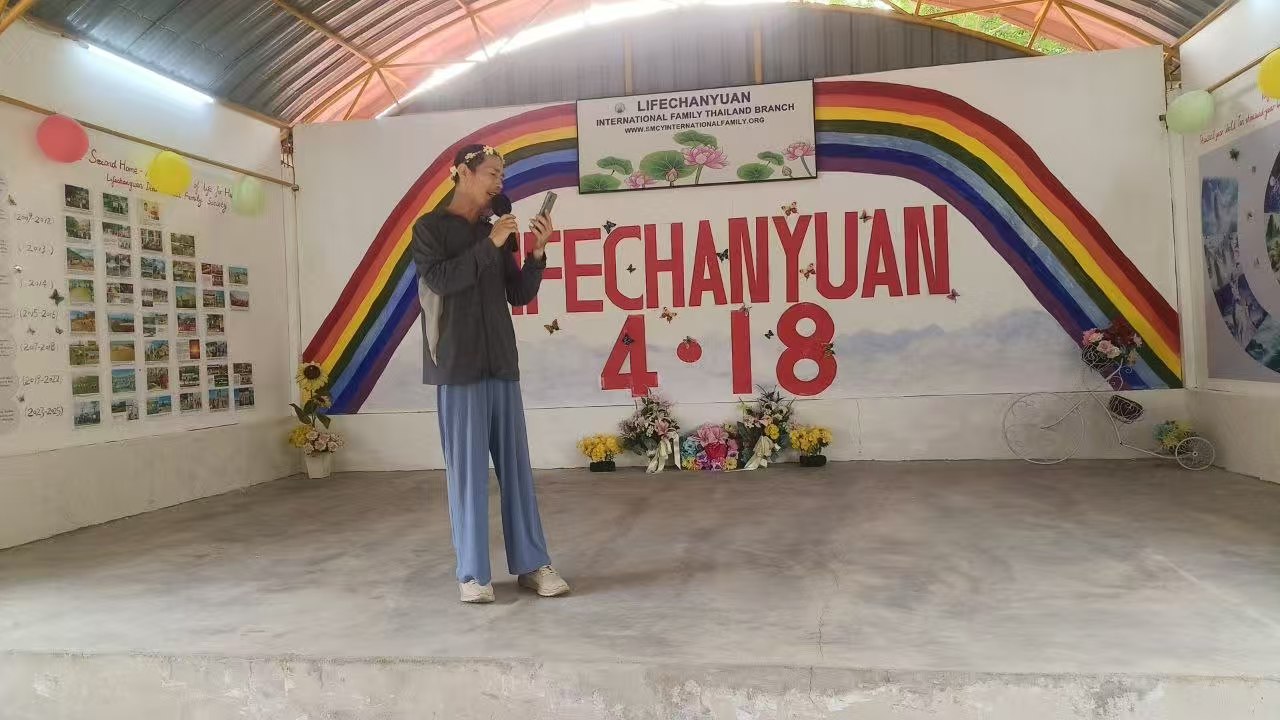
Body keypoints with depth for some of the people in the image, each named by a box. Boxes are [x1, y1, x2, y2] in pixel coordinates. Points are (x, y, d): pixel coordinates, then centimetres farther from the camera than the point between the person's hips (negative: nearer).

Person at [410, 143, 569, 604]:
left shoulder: (496, 232, 15)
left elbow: (520, 296, 12)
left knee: (516, 466, 4)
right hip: (458, 367, -5)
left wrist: (537, 253, -2)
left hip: (501, 363, 5)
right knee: (467, 470, -3)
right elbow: (439, 279, -13)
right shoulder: (429, 228, 3)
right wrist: (490, 245, -14)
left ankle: (531, 564, 10)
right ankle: (472, 573, 4)